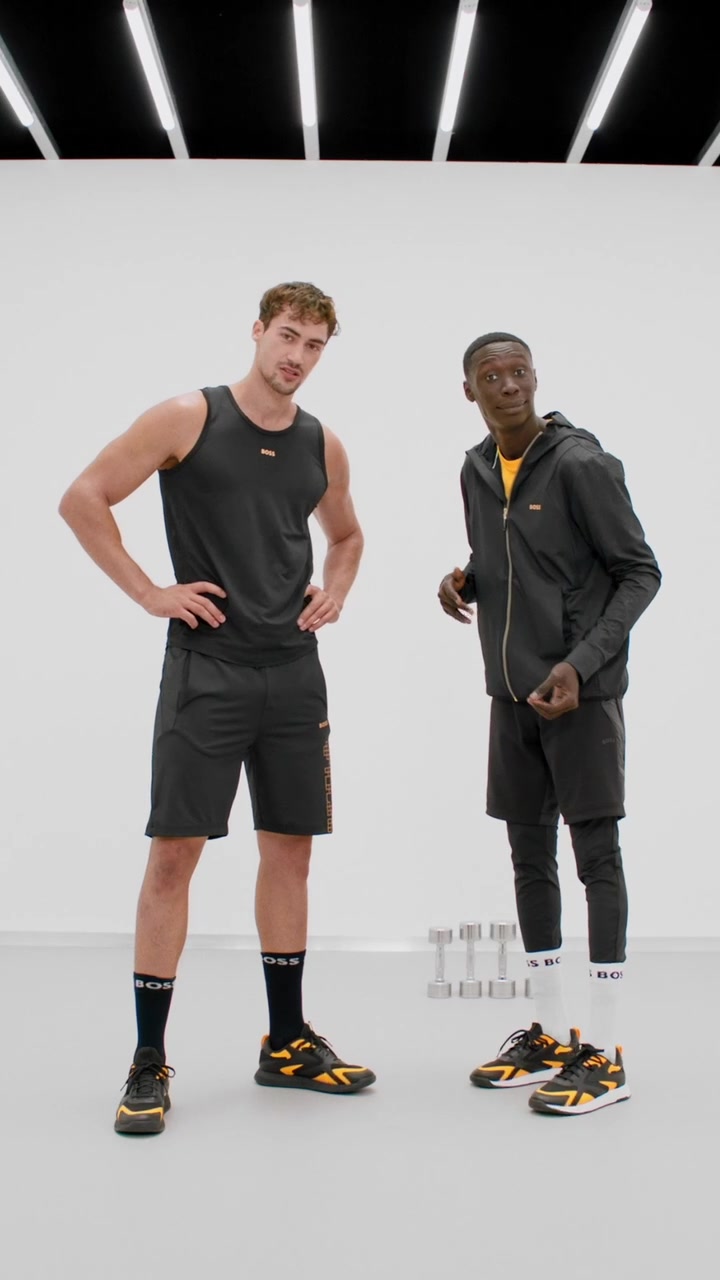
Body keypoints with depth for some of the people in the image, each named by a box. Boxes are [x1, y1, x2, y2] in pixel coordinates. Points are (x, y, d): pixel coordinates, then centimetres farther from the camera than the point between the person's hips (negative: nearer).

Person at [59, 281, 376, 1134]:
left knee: (290, 849, 9)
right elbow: (82, 499, -6)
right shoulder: (187, 419, -4)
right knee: (175, 852, -4)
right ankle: (149, 1063, 8)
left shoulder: (323, 446, 10)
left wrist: (334, 590, 8)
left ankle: (287, 1045, 23)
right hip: (207, 668, -5)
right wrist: (150, 593, -9)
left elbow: (345, 533, 28)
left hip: (294, 673, 5)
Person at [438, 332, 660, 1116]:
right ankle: (550, 1034, 22)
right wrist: (464, 582, 0)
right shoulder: (476, 472, 10)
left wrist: (582, 663, -18)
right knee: (529, 857, 10)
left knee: (596, 855, -2)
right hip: (512, 695, 7)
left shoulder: (582, 465, -10)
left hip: (581, 693, -7)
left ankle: (605, 1053, 5)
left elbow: (639, 573, -8)